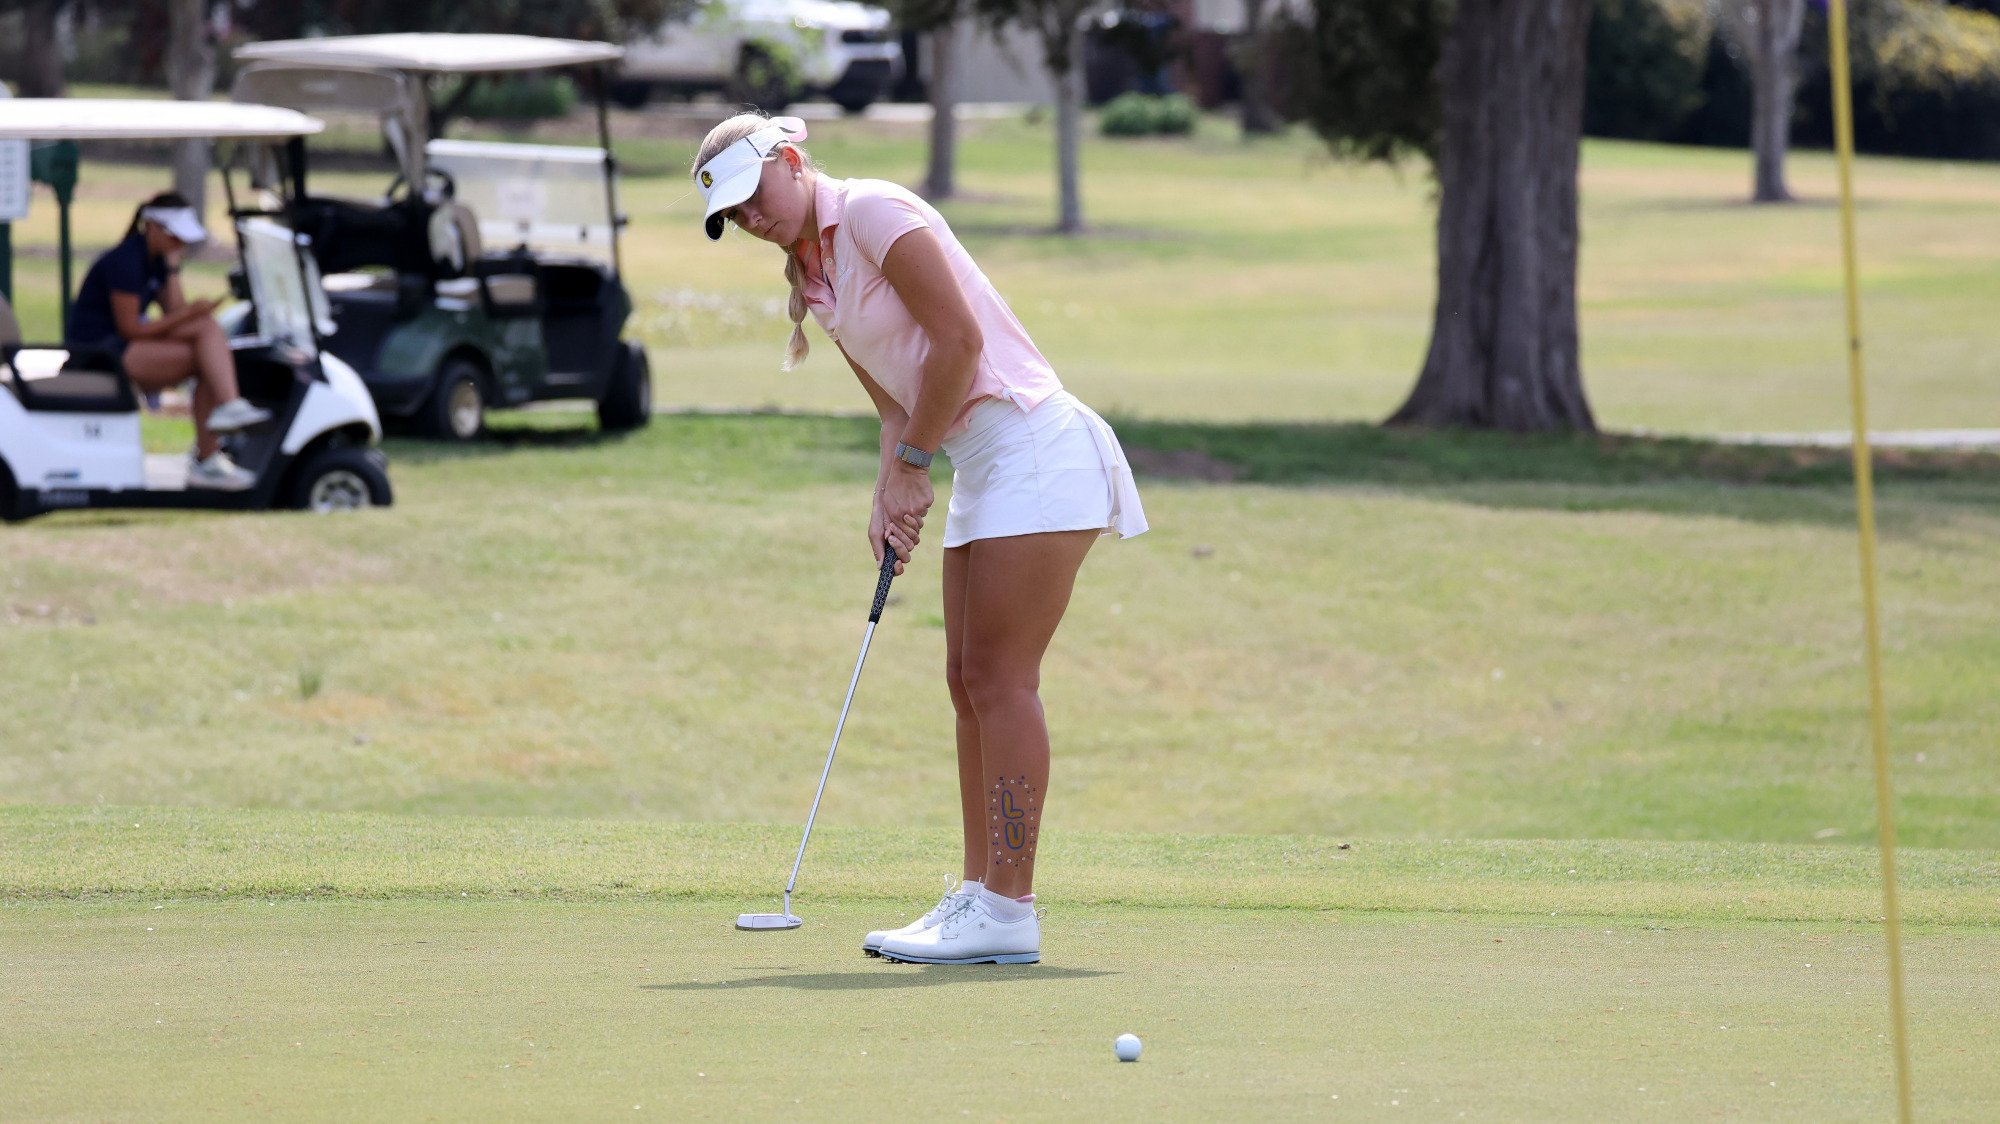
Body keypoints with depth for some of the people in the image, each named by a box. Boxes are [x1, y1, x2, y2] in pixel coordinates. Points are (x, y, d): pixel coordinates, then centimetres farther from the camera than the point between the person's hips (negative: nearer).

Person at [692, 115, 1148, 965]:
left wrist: (910, 463, -8)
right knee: (969, 681, 8)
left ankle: (1008, 912, -11)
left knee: (999, 677, -11)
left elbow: (958, 339, -16)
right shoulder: (813, 281, 16)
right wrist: (891, 494, -3)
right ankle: (979, 898, 11)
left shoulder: (871, 212, -11)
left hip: (1035, 447, -10)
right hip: (981, 467, 10)